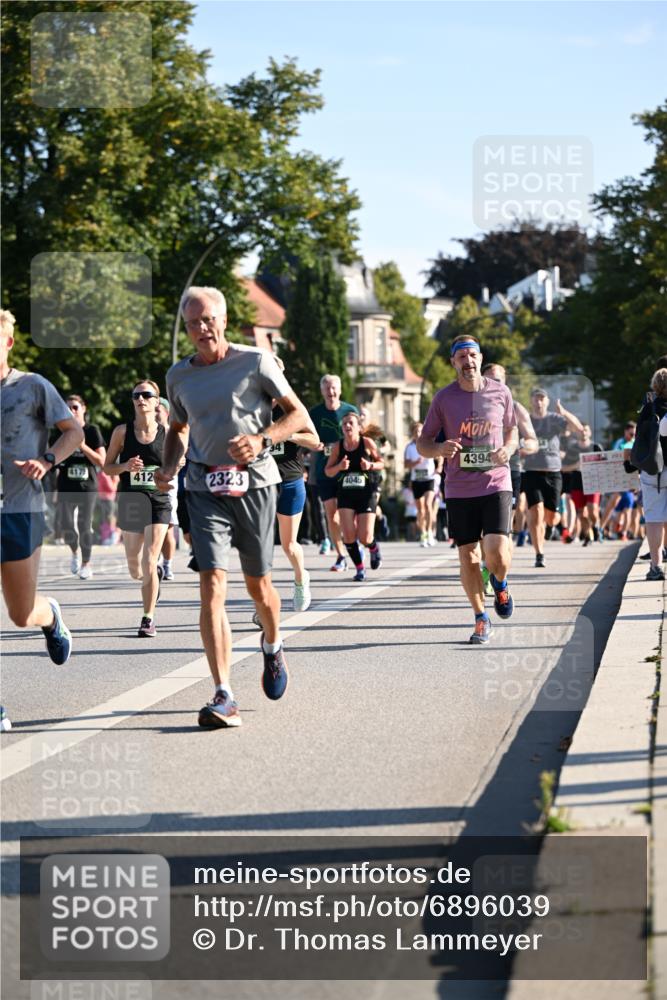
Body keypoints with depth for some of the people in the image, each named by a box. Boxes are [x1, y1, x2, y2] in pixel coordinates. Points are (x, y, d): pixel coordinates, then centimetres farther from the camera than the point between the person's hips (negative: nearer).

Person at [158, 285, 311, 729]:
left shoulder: (256, 362, -3)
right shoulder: (179, 376, 8)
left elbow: (299, 414, -1)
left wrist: (261, 439, -18)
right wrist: (169, 467, 5)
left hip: (254, 483, -2)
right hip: (205, 488, 2)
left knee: (258, 584, 9)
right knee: (212, 585, -14)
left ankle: (273, 648, 44)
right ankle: (224, 698, -18)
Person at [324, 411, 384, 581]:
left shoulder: (367, 443, -6)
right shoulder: (338, 447, 0)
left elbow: (381, 463, 6)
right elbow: (328, 471, 6)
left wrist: (370, 465, -15)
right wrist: (339, 466, -15)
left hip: (366, 493, -2)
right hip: (345, 494, 2)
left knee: (365, 537, -6)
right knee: (348, 535, -9)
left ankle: (374, 549, 31)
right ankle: (359, 568, 10)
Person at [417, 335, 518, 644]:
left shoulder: (500, 393, 3)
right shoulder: (443, 398, 1)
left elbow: (512, 431, 17)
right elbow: (422, 444, 5)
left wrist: (508, 449, -5)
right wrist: (440, 448, -17)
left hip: (496, 483, -1)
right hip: (459, 489, 1)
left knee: (496, 552, -15)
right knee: (467, 556, 3)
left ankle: (500, 584, 21)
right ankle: (481, 620, 20)